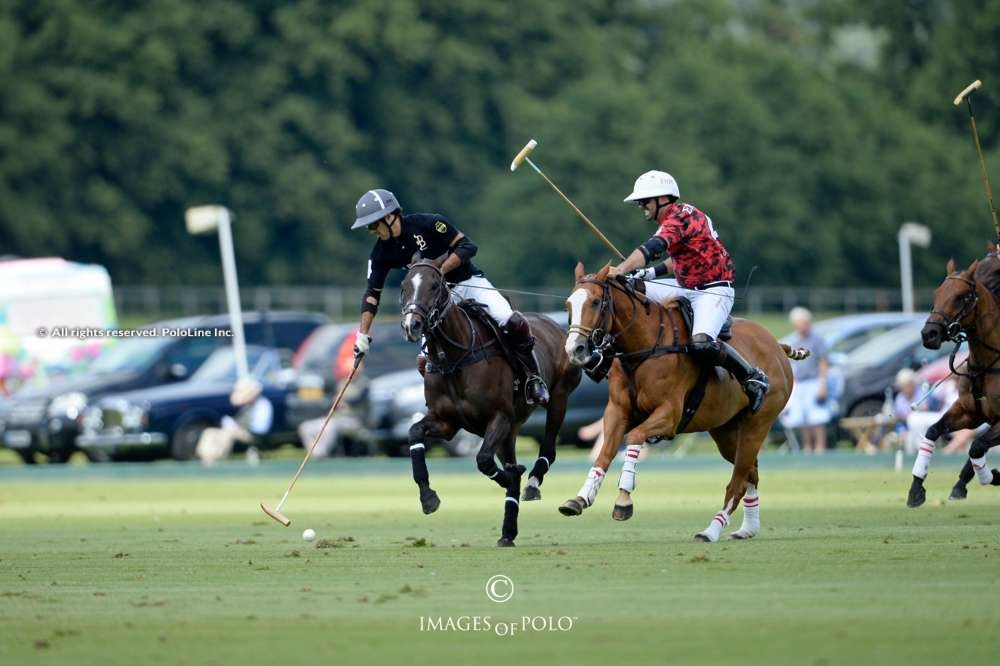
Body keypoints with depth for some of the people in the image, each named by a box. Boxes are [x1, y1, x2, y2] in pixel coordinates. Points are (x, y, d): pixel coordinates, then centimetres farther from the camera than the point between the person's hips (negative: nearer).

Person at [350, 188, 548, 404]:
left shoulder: (427, 223, -17)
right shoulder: (382, 253, -3)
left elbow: (468, 247, -17)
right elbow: (372, 293, 0)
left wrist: (439, 270, -27)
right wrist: (363, 335, -7)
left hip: (468, 281, -4)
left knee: (511, 322, -25)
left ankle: (533, 378, -6)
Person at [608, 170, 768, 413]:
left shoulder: (680, 218, -20)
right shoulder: (673, 218, 11)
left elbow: (653, 248, -36)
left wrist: (620, 270, -48)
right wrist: (654, 272, 8)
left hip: (714, 290, -10)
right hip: (686, 287, 10)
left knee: (702, 344, -32)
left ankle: (753, 377, -12)